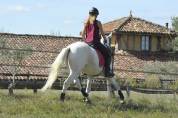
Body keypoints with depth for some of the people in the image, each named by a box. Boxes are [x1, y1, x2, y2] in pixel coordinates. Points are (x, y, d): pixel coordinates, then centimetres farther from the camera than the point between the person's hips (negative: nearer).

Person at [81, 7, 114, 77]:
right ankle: (107, 71, -4)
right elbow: (102, 33, -1)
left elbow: (82, 34, 9)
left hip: (87, 43, 6)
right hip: (95, 42, -6)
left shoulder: (86, 23, 9)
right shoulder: (98, 23, -6)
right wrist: (105, 39, 17)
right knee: (108, 54, 6)